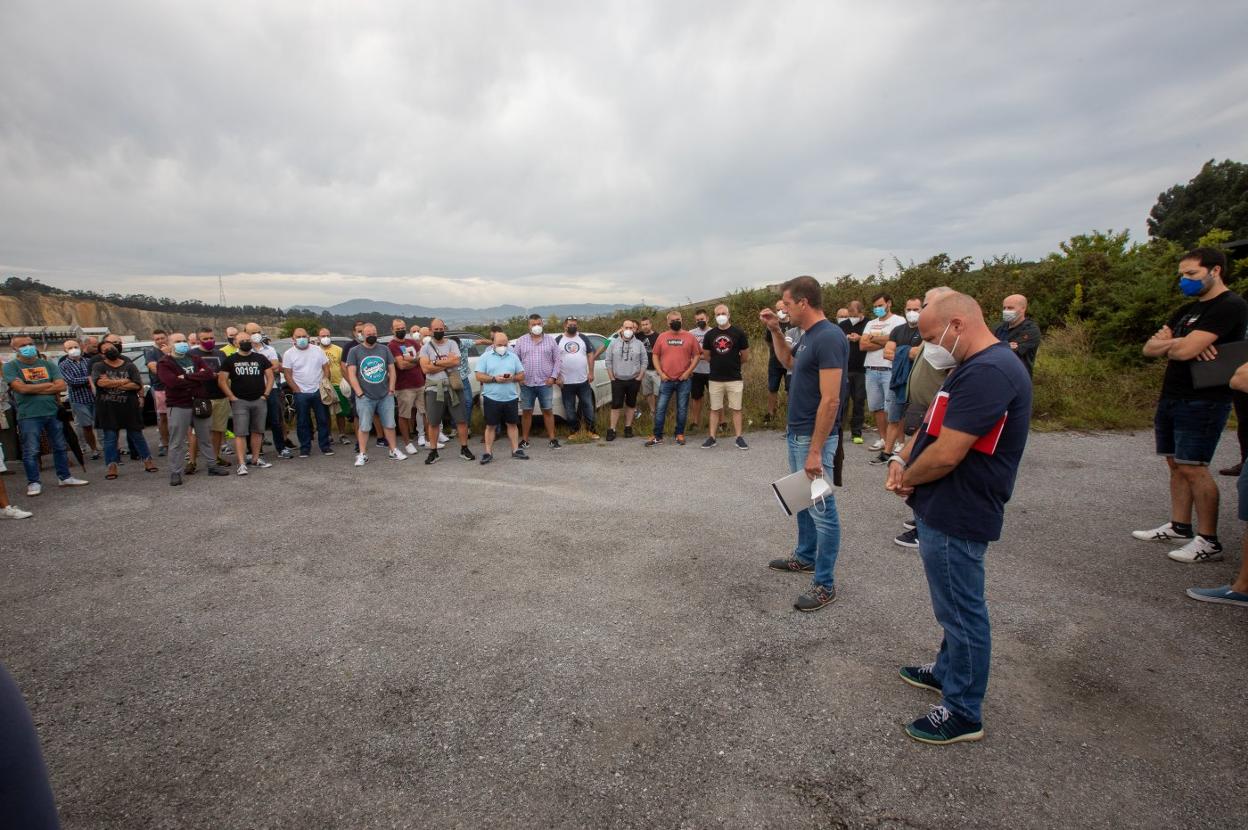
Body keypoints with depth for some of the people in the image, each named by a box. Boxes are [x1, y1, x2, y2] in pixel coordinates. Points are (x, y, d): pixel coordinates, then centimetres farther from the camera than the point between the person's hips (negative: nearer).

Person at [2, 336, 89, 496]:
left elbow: (61, 386, -1)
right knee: (30, 451, -1)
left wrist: (33, 389, -9)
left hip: (53, 412, 4)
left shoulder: (48, 364, 10)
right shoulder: (10, 367, 1)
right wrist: (49, 385, -5)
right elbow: (21, 388, -14)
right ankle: (33, 482, 8)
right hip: (28, 416, -3)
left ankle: (64, 477, 20)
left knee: (60, 447, 10)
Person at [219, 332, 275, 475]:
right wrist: (231, 397, -6)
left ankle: (256, 458, 20)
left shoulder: (261, 358, 9)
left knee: (257, 431, 9)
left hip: (259, 401, 2)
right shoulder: (230, 360, 4)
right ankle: (242, 464, -6)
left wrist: (266, 394, -1)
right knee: (240, 433, -5)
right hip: (239, 401, -2)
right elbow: (222, 380, 3)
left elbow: (270, 376, 8)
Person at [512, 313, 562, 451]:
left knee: (548, 411, 3)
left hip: (545, 383, -1)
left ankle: (552, 439, 10)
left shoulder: (550, 340, 5)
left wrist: (553, 376, -6)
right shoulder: (521, 341, 7)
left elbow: (557, 360, 4)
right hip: (526, 383, 1)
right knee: (526, 412, 5)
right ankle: (524, 440, 14)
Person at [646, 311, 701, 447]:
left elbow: (697, 355, 2)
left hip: (684, 380, -1)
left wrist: (688, 371, -8)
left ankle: (680, 434, 19)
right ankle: (657, 436, 8)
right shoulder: (662, 337, 6)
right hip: (666, 380, 1)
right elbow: (655, 355, 7)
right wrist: (660, 373, -4)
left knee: (682, 409, 6)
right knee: (660, 408, 1)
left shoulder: (690, 337, 2)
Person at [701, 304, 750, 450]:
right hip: (715, 379, 2)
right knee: (715, 409, 8)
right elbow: (706, 356, 11)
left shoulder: (738, 333, -3)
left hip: (735, 379, -2)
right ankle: (712, 438, 14)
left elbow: (745, 356, 3)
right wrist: (719, 363, 12)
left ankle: (739, 438, 11)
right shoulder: (710, 334, 3)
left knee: (736, 409, 3)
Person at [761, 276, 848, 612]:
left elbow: (830, 400, -24)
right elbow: (788, 361, 31)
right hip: (795, 433, 10)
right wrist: (775, 330, 16)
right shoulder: (808, 336, 9)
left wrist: (815, 451, -24)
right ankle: (805, 557, 39)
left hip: (813, 437, -10)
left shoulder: (829, 338, -20)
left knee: (821, 509, 0)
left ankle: (824, 584, 11)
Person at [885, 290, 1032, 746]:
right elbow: (933, 423, 17)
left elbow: (946, 453, -28)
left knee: (962, 611, 5)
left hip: (957, 517, -10)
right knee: (954, 605, 25)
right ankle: (949, 670, 45)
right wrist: (902, 458, 0)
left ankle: (963, 713, 22)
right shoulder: (974, 367, 12)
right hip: (945, 511, 10)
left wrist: (907, 479, -9)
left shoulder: (988, 372, -24)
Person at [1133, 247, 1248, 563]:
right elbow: (1149, 348, 10)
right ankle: (1179, 526, 20)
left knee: (1193, 468, -8)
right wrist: (1178, 343, -9)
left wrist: (1169, 344, 1)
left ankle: (1208, 542, -1)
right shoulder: (1187, 310, 19)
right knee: (1176, 465, 11)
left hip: (1202, 401, -9)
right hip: (1171, 397, 9)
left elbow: (1184, 350, -21)